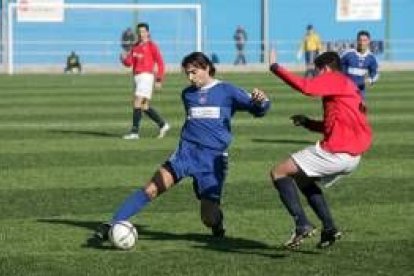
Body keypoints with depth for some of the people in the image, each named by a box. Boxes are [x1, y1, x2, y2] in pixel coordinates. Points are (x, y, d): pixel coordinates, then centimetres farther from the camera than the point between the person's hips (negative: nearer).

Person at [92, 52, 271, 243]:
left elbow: (258, 110, -3)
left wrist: (260, 101, -23)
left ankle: (217, 222, 31)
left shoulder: (226, 91, 2)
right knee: (151, 189, -18)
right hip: (187, 151, 3)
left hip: (213, 158, -3)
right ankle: (112, 224, -19)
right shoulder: (187, 94, 16)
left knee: (209, 219, -5)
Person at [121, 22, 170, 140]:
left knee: (137, 102, -15)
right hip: (137, 76, 8)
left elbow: (160, 62, -5)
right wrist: (124, 58, -10)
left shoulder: (151, 45, -3)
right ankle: (163, 125, 23)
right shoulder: (135, 47, 16)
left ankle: (135, 132, -15)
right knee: (145, 106, 9)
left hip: (146, 76, -8)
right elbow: (129, 63, 13)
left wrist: (159, 80, -9)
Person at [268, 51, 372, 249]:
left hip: (335, 152, -10)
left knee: (278, 173, -4)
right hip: (353, 156, 10)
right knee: (303, 178, 30)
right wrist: (307, 123, 20)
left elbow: (306, 87, -23)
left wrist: (276, 69, -15)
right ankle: (329, 228, 19)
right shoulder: (348, 86, 25)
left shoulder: (333, 79, -3)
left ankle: (302, 225, -16)